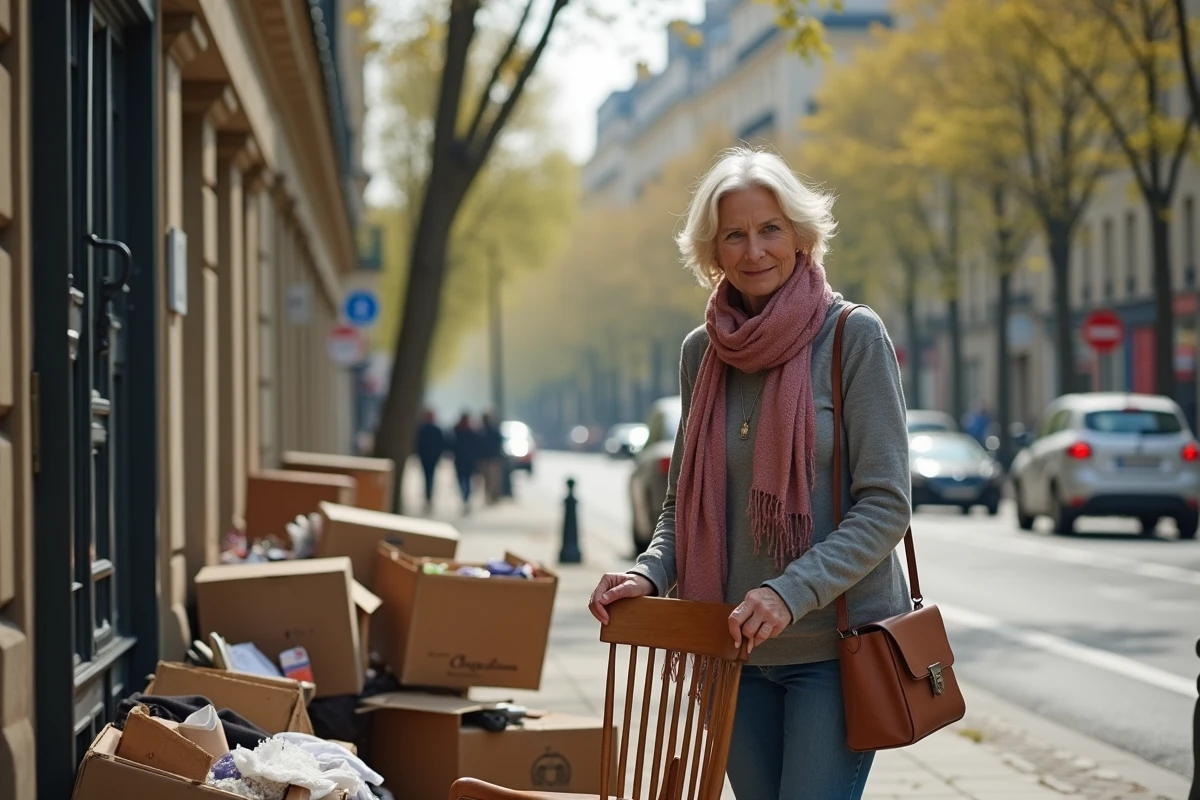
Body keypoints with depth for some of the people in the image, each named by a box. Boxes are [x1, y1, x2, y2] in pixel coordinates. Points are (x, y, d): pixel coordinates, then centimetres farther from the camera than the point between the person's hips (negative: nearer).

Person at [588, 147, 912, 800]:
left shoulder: (853, 336, -7)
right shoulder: (701, 351, 8)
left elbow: (885, 505, -10)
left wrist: (791, 592, -22)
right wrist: (650, 573, -4)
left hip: (835, 646, -5)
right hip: (734, 647, 5)